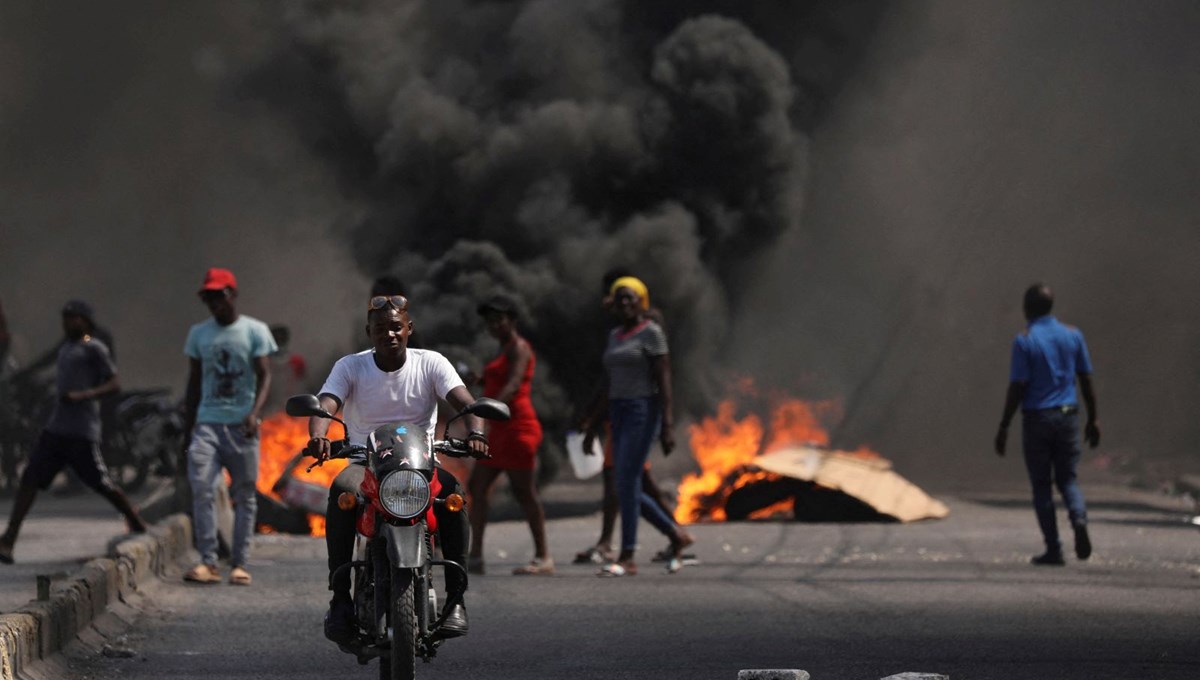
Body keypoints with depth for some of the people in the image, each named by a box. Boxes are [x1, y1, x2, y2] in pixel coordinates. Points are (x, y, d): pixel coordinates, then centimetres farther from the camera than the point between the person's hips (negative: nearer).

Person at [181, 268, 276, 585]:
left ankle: (239, 564, 7)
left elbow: (264, 375, -5)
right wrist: (188, 427, 12)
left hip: (242, 425, -2)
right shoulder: (198, 333, 11)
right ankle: (207, 562, -15)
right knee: (201, 488, -14)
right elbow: (194, 382, 16)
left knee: (244, 495, 2)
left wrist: (255, 412, -22)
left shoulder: (255, 331, 1)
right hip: (207, 422, 2)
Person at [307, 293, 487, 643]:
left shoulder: (431, 363, 2)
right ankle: (339, 597, -32)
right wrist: (318, 436, -39)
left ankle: (456, 598, -29)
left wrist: (476, 433, -36)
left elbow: (466, 402, -12)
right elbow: (325, 404, -14)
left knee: (453, 492, -33)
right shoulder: (350, 367, 2)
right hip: (365, 463, 0)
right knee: (341, 491, -35)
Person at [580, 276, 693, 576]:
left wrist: (668, 425, -20)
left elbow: (664, 380, -13)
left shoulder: (651, 333, -7)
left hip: (644, 412, -9)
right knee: (627, 488, 7)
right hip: (619, 414, 9)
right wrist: (592, 425, 17)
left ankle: (627, 558, -10)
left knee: (627, 483, -13)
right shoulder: (615, 336, 16)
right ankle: (677, 534, 24)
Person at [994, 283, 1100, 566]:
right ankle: (1079, 518, -17)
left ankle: (1054, 550, 4)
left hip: (1036, 418, -3)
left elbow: (1017, 388, -12)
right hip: (1068, 416, 3)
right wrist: (1092, 419, 14)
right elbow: (1086, 381, 6)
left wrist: (1004, 427, -6)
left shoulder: (1024, 341, -8)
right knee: (1068, 479, 13)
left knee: (1041, 485, 6)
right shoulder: (1073, 335, 5)